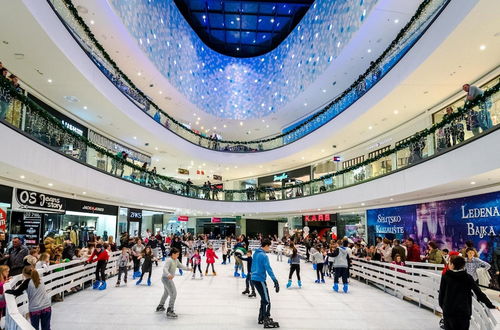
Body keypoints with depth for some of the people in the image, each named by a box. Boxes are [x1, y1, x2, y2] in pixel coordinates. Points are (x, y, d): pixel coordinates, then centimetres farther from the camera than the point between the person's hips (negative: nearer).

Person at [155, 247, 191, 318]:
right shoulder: (169, 260, -23)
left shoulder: (176, 260, 6)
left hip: (168, 279, 11)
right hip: (166, 278, -11)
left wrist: (188, 268, 19)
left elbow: (180, 266, 21)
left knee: (166, 293, 28)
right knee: (173, 293, -16)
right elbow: (165, 268, -35)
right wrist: (168, 274, -53)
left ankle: (160, 306, 48)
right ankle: (170, 311, -14)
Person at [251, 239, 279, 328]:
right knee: (266, 301, -4)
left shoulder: (256, 253, 9)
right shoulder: (264, 256, -18)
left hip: (254, 278, 9)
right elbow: (268, 269, -23)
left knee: (264, 299, 19)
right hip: (260, 279, -9)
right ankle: (267, 321, -3)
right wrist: (275, 281, -25)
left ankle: (261, 318, 25)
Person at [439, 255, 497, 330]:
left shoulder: (445, 277, -5)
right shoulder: (468, 278, -1)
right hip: (464, 312, 1)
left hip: (448, 312, -1)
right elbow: (479, 293, -2)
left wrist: (442, 305, 13)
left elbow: (441, 293, -1)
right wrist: (491, 305, 6)